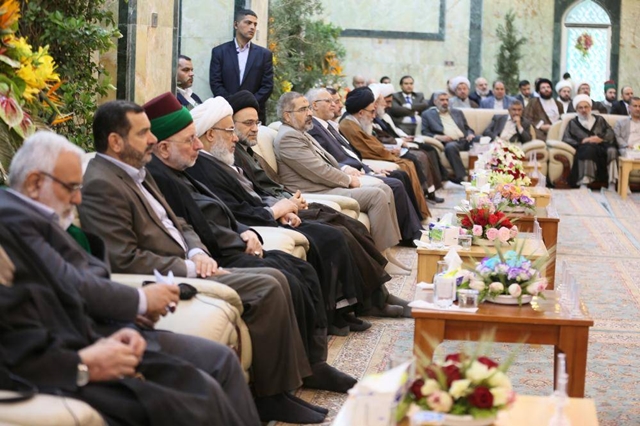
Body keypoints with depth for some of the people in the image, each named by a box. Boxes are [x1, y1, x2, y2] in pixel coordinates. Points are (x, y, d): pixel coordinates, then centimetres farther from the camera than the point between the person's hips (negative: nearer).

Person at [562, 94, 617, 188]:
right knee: (588, 148, -40)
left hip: (601, 148, 2)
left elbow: (611, 134, 13)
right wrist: (582, 141, -9)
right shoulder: (572, 123, 21)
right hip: (584, 150, -2)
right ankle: (583, 185, -48)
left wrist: (600, 138, -8)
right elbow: (566, 139, 6)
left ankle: (612, 185, -36)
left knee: (612, 150, -34)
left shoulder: (599, 120, 26)